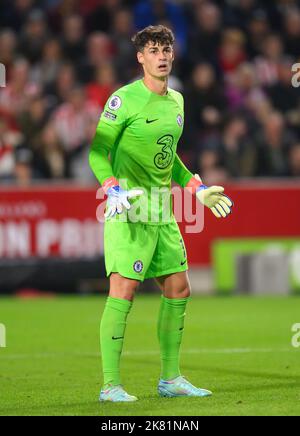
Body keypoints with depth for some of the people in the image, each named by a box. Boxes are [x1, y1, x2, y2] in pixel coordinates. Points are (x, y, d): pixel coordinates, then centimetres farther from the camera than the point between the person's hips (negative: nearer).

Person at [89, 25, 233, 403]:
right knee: (123, 291, -12)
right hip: (129, 209, -8)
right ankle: (110, 385, -8)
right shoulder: (124, 100, -10)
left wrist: (198, 190, 20)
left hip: (162, 212, 8)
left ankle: (171, 378, 20)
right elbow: (98, 152, -8)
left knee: (178, 290, 9)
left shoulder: (176, 100, 14)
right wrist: (114, 191, -23)